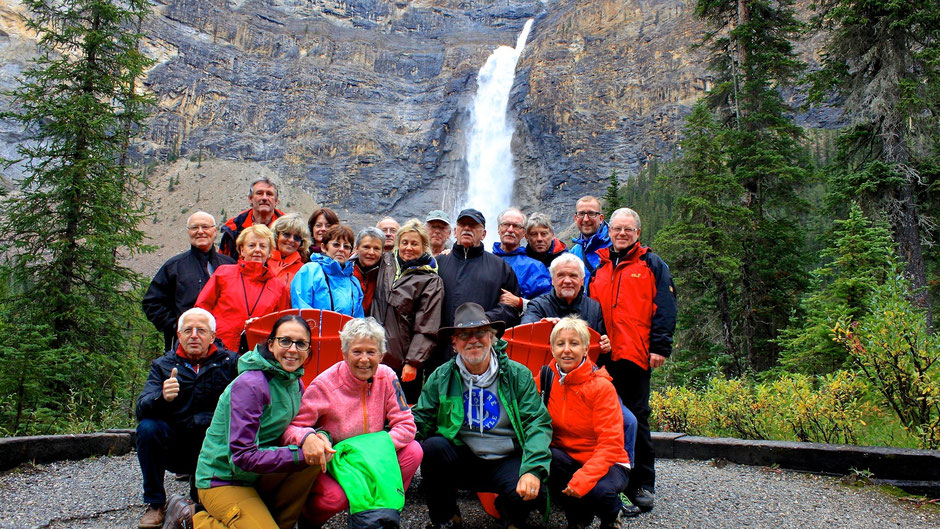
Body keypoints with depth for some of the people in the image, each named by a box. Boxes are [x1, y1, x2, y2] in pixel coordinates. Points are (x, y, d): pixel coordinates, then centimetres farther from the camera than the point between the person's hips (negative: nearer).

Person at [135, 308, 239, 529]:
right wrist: (162, 397, -32)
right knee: (147, 427, -24)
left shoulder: (229, 361, 2)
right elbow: (142, 409, -11)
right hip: (175, 450, 1)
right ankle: (155, 503, -4)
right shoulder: (162, 366, 5)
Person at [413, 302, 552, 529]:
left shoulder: (518, 375, -1)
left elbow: (538, 423, -7)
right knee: (432, 446, -28)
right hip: (460, 461, 1)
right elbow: (420, 419, 1)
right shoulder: (441, 377, 2)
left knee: (530, 492, -29)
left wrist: (533, 470, -23)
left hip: (507, 461, -1)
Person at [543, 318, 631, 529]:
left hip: (607, 463, -3)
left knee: (599, 490, -34)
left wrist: (583, 478, -31)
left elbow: (611, 443, -20)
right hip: (568, 459, 3)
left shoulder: (601, 386, -16)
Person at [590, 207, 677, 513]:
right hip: (601, 354, 3)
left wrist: (660, 347, -9)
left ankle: (642, 484, 11)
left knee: (636, 418, 1)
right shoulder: (597, 264, 17)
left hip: (636, 354, -3)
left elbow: (664, 308, 1)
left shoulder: (652, 265, 8)